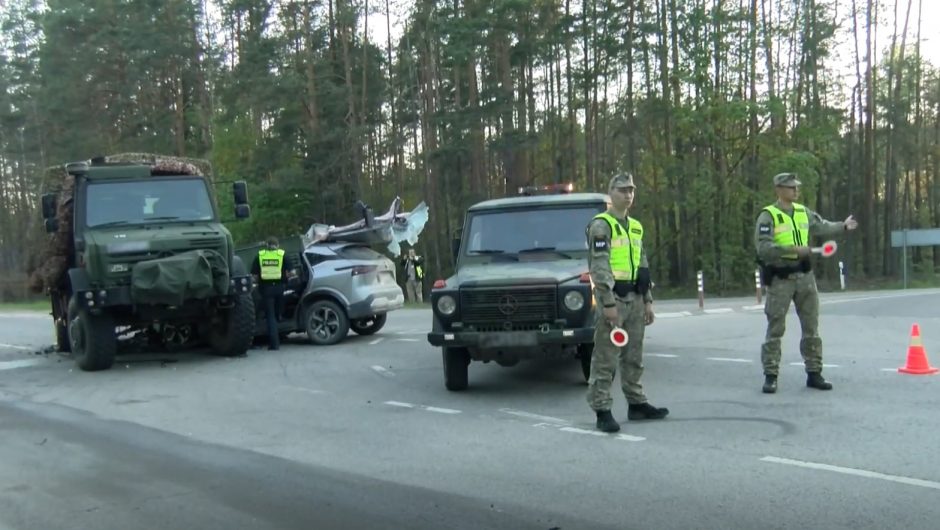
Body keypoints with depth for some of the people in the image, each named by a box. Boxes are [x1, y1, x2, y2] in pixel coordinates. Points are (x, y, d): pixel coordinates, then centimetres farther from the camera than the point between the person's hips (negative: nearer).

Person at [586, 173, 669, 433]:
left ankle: (636, 404, 24)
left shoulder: (636, 227, 17)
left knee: (633, 357, 14)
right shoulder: (601, 225, -9)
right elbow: (599, 267, -16)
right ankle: (602, 411, -1)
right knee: (606, 358, -5)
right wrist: (608, 303, -21)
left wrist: (647, 300, 15)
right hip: (612, 297, -8)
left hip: (634, 298, 8)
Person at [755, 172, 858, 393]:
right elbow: (763, 247, -20)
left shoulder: (803, 212, 11)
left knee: (811, 327, 9)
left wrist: (843, 226, 22)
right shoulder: (768, 216, -10)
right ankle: (771, 376, 6)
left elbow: (821, 226, 27)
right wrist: (793, 249, -25)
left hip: (804, 275, 6)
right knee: (775, 329, -1)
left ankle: (814, 373, 18)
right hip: (780, 278, -6)